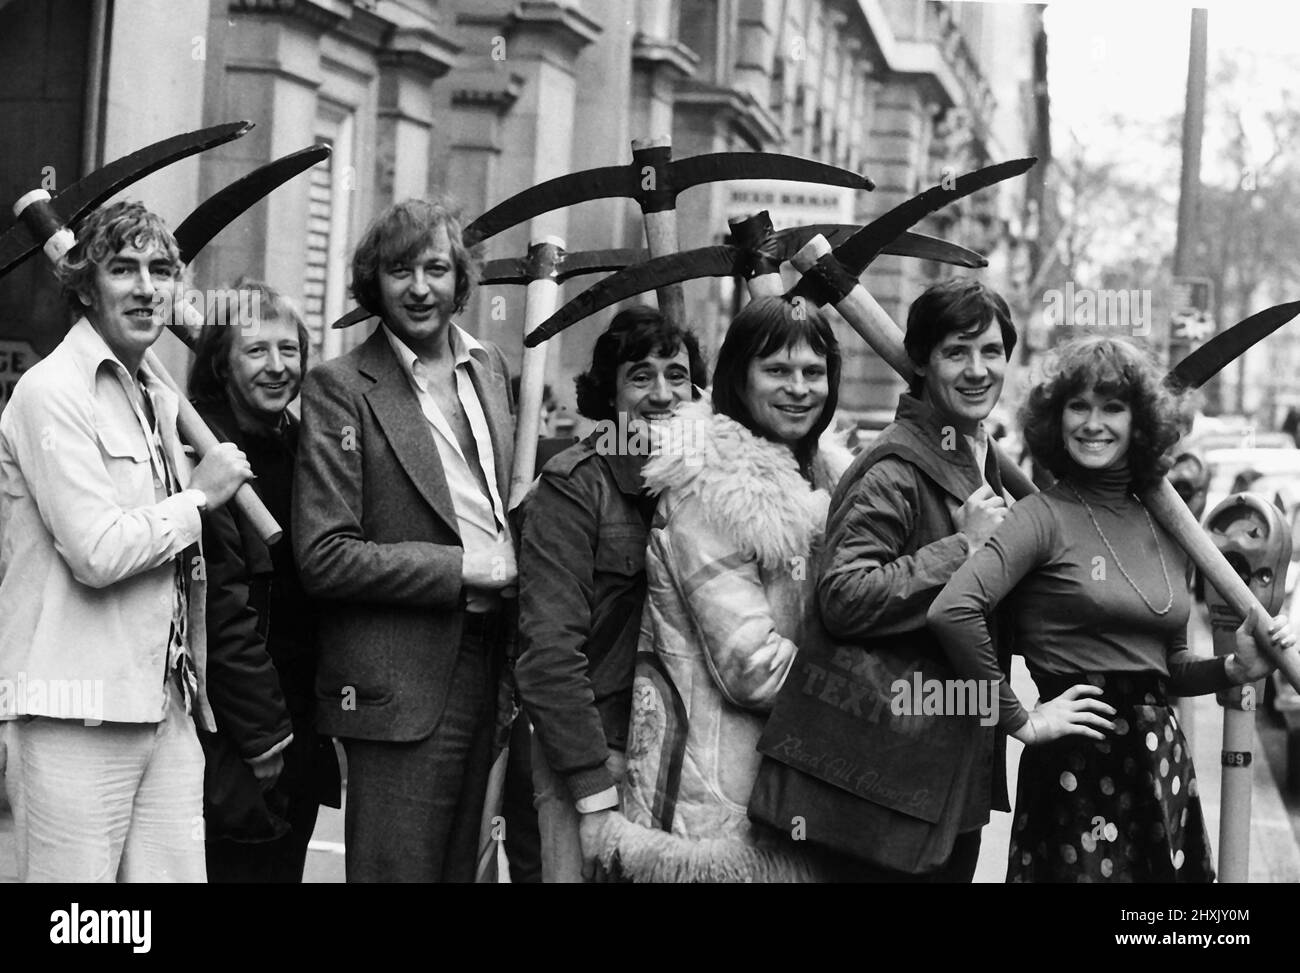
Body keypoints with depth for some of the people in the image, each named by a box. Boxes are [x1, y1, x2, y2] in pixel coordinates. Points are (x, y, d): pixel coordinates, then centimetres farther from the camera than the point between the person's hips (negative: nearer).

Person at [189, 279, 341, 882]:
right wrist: (265, 734, -14)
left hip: (302, 725, 7)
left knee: (285, 863, 10)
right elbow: (221, 607, -15)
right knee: (241, 866, -3)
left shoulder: (300, 446, 12)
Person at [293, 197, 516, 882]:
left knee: (461, 866, 14)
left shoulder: (491, 367, 13)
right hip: (401, 687, -6)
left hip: (489, 665, 6)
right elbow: (324, 557, -13)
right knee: (397, 870, -1)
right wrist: (461, 568, -14)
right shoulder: (339, 388, -8)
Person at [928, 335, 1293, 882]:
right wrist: (1018, 720, -16)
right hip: (1079, 768, -6)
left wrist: (1234, 670, 3)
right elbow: (953, 612, -23)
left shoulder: (1164, 528, 11)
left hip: (1163, 761, 6)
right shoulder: (1046, 516, -8)